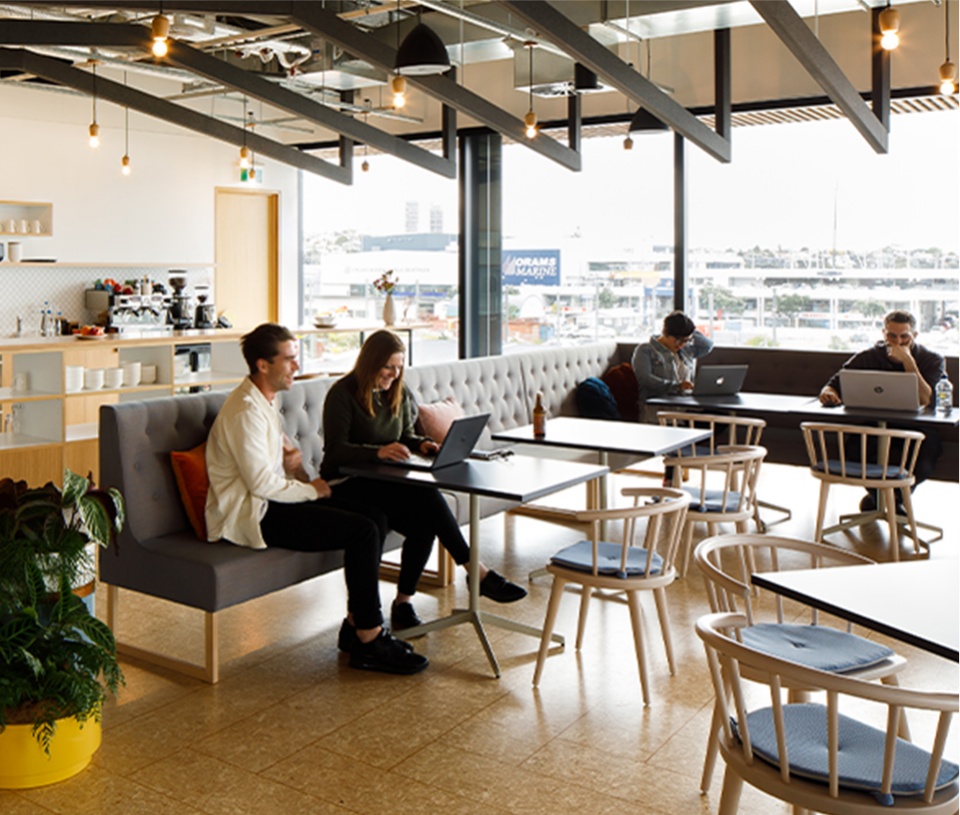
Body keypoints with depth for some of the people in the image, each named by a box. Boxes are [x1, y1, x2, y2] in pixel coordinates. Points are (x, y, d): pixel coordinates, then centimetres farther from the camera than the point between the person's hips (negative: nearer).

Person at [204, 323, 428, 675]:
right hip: (250, 515, -10)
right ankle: (368, 641, -12)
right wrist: (312, 489, -9)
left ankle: (356, 624, 6)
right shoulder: (245, 411, -19)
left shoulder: (267, 399, 13)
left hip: (272, 501, 10)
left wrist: (289, 453, 10)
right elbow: (262, 484, -22)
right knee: (362, 531, -21)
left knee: (375, 520, -2)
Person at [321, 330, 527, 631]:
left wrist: (420, 444, -6)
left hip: (386, 484, 7)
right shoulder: (343, 393, -10)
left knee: (424, 523, -26)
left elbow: (405, 435, 19)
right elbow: (335, 450, -19)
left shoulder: (399, 393, 12)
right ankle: (478, 573, -23)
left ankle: (404, 603, -14)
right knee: (427, 495, -29)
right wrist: (379, 452, -35)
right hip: (347, 485, -7)